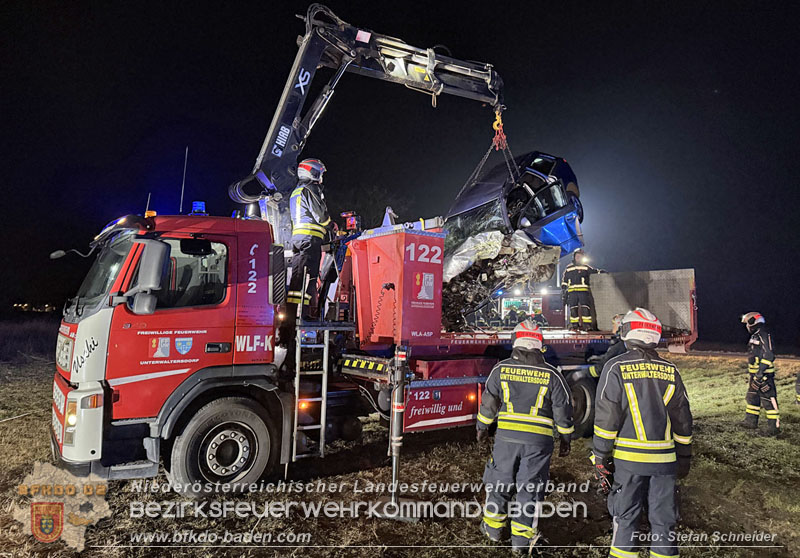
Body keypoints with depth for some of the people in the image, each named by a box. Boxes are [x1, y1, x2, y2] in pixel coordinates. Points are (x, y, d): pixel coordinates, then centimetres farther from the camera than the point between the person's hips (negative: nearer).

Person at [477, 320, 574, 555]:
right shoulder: (552, 375, -3)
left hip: (507, 436, 1)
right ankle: (522, 538, 17)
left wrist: (482, 427, 20)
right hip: (539, 440, 0)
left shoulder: (500, 369, -2)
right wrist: (565, 439, 14)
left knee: (499, 481, 17)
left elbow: (488, 403, 6)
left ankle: (494, 527, 31)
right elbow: (563, 411, 1)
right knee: (529, 487, 10)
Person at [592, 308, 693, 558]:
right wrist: (684, 457, 20)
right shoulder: (670, 370, 5)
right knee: (663, 518, 13)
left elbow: (606, 416, -10)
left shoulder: (616, 367, -8)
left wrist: (600, 458, -4)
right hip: (664, 459, 4)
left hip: (627, 457, -3)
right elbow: (682, 418, 10)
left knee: (626, 517, 8)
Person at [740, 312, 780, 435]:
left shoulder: (764, 335, -15)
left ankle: (774, 426, 0)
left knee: (769, 400, -5)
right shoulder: (755, 336, 15)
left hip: (764, 375, -10)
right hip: (755, 375, 10)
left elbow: (769, 355, -22)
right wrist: (751, 374, 25)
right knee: (752, 398, 18)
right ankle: (751, 421, 28)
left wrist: (760, 373, -24)